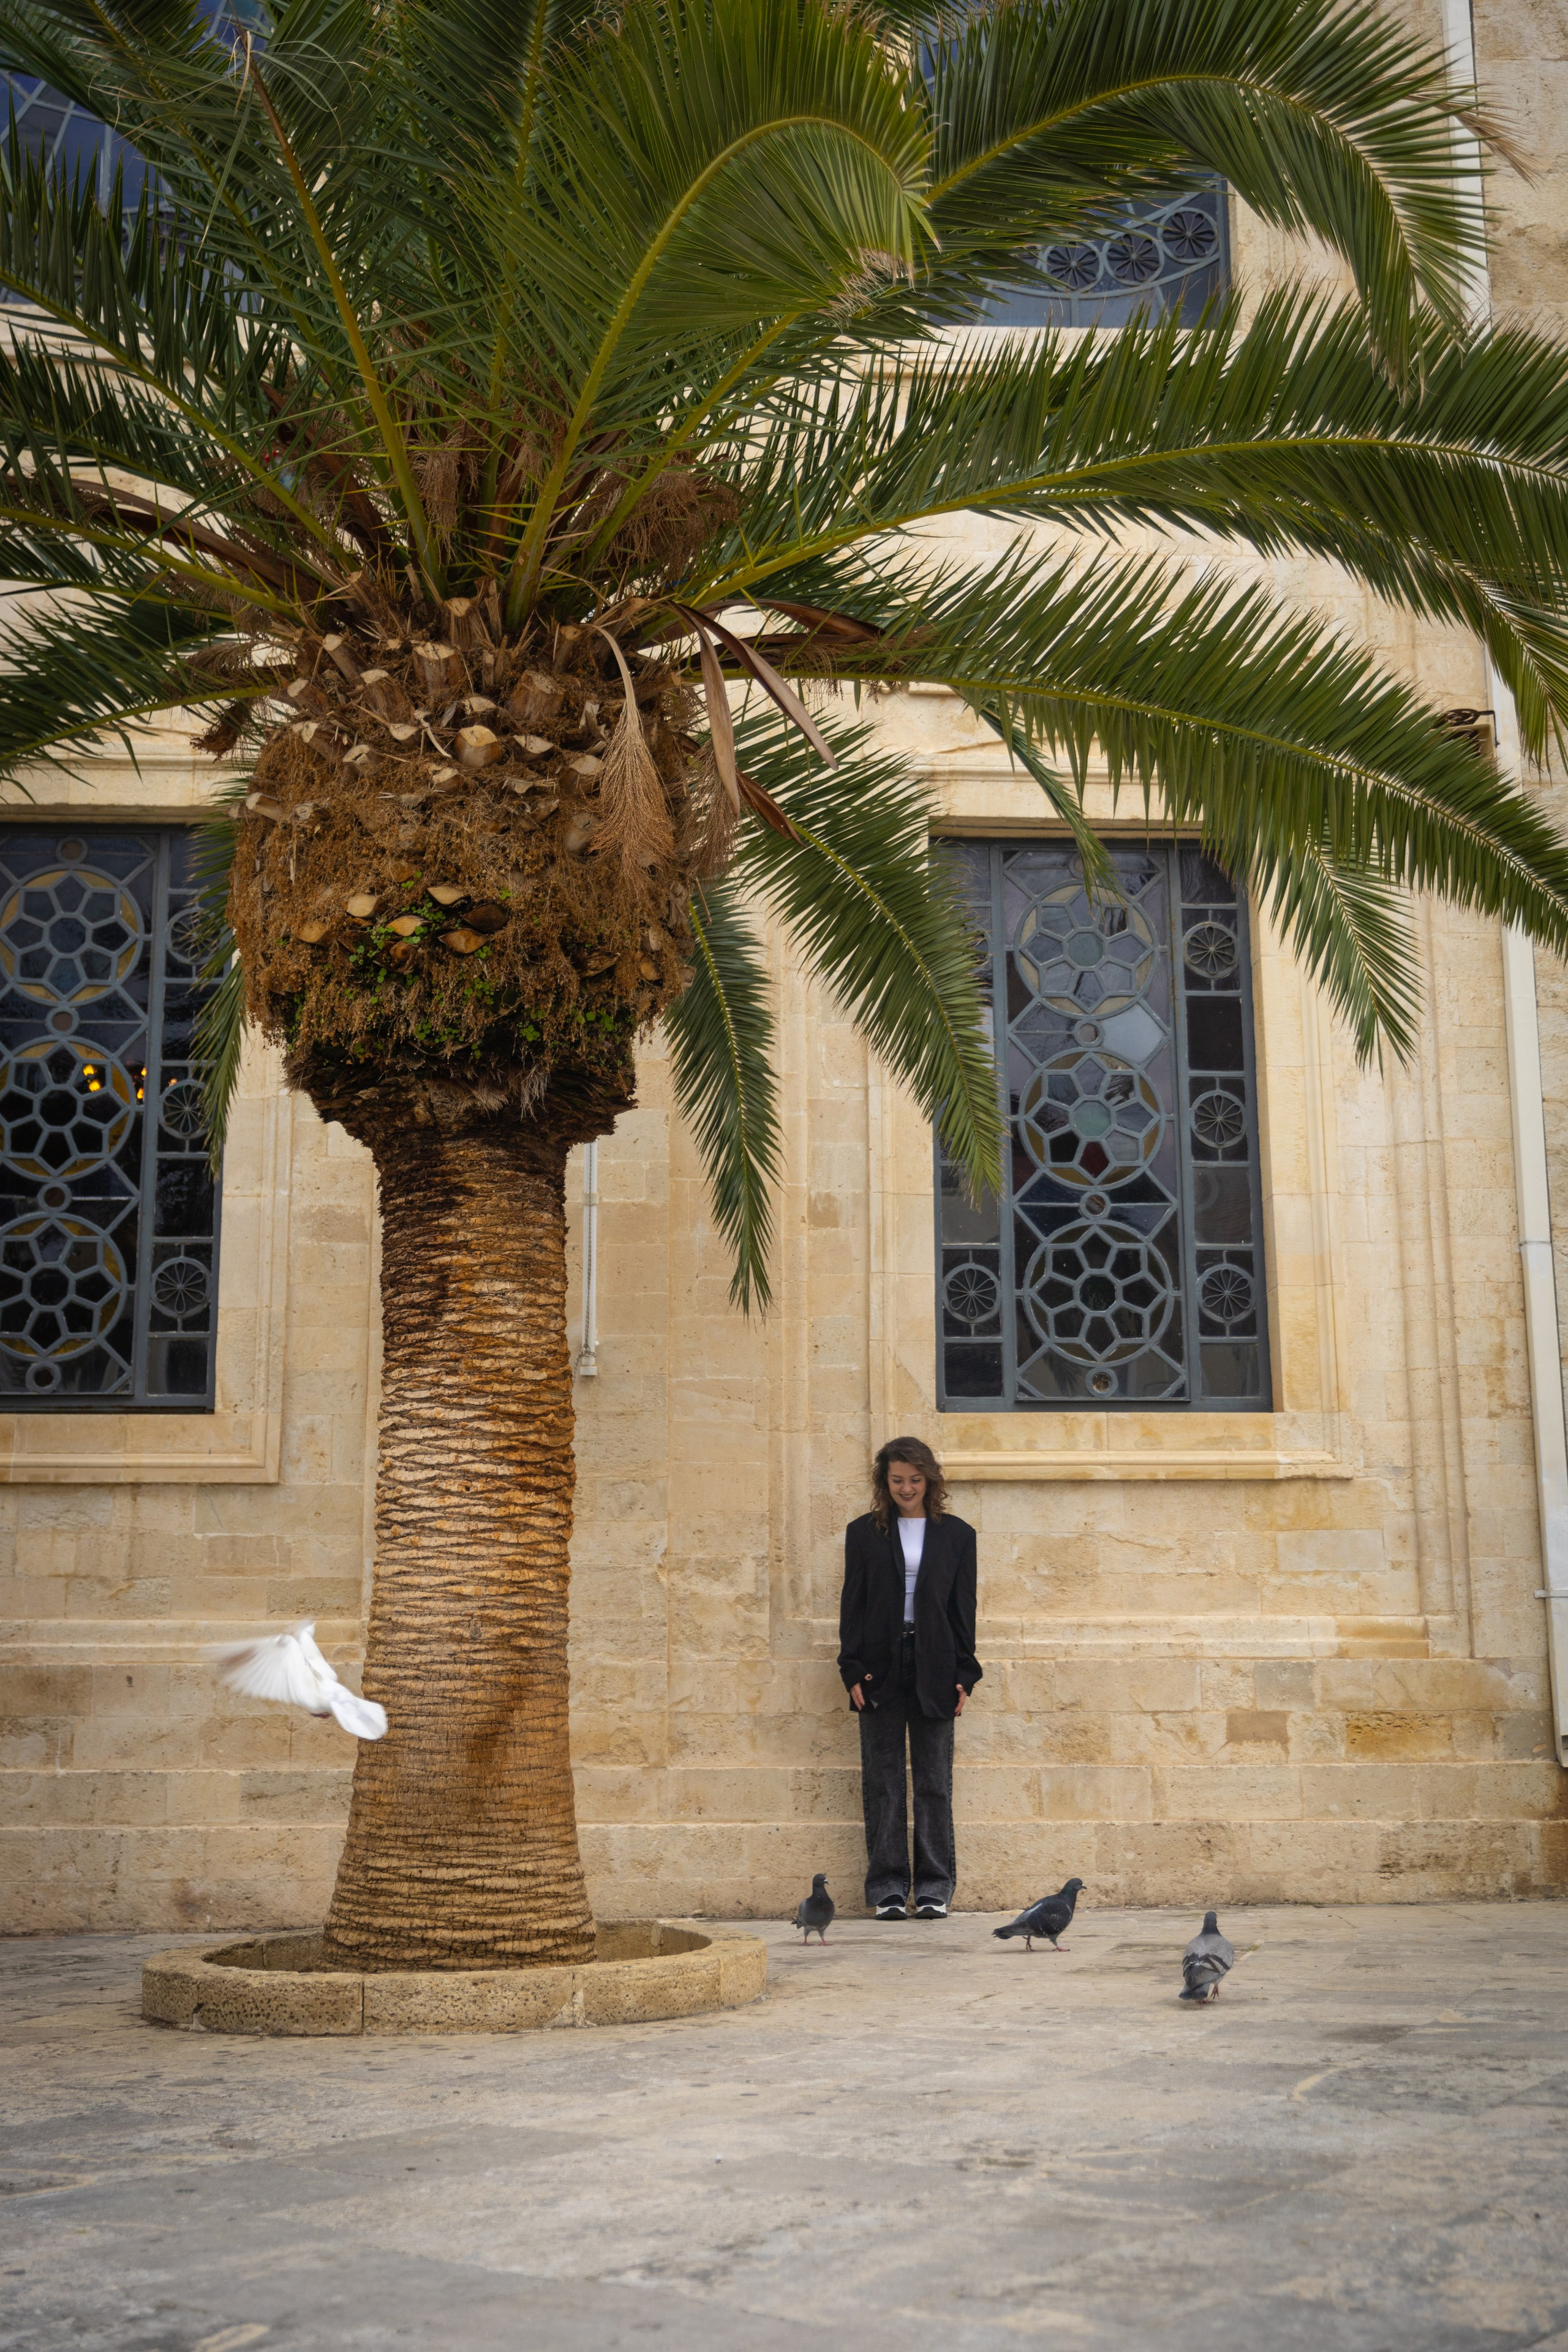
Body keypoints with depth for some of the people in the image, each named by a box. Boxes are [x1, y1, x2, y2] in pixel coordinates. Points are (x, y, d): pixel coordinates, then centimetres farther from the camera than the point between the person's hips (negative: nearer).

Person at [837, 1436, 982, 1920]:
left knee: (934, 1783, 3)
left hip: (933, 1672, 0)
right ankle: (888, 1889, 8)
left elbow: (963, 1608, 6)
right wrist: (853, 1670, -4)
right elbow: (852, 1605, 5)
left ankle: (935, 1889, 10)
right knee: (882, 1783, 2)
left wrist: (963, 1675, 0)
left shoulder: (956, 1534, 7)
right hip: (881, 1671, 0)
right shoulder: (864, 1533, 6)